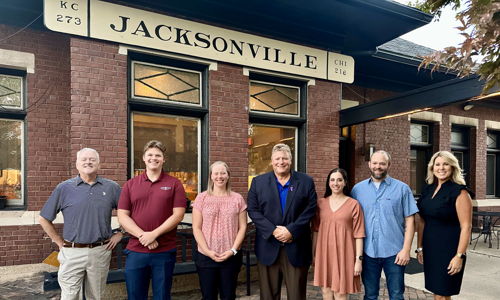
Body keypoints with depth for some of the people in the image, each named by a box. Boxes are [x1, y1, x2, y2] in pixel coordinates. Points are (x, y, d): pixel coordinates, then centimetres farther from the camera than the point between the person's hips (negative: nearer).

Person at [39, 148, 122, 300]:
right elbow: (44, 219, 5)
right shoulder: (64, 188, -2)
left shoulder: (112, 187, 0)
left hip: (101, 251, 1)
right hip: (72, 253, -1)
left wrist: (119, 234, 2)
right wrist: (60, 242, 2)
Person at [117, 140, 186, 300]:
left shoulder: (174, 184, 0)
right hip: (135, 251, 2)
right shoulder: (130, 184, 6)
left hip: (165, 251, -1)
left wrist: (154, 234, -16)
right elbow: (122, 216, 0)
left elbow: (178, 214, -7)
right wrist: (142, 236, -13)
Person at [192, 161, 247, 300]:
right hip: (205, 256, 0)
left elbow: (242, 227, 2)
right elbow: (196, 228, -2)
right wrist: (207, 251, -11)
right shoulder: (201, 198, 0)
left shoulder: (237, 198, 2)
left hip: (231, 256, 1)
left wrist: (233, 249, -9)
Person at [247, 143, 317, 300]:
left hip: (296, 248, 0)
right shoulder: (258, 182, 4)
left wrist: (291, 230, -13)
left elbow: (310, 210, -3)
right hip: (268, 247, 1)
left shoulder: (306, 182, 4)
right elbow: (253, 210, -2)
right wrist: (273, 231, -13)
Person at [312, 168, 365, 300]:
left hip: (343, 254, -3)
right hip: (324, 253, 3)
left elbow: (358, 235, -4)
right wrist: (313, 253, 10)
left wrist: (359, 259, -6)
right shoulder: (321, 203, 4)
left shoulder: (353, 204, -5)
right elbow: (315, 230, 9)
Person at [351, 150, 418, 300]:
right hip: (367, 252, 2)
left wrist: (406, 249, -8)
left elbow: (409, 220, -2)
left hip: (394, 252, -1)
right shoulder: (358, 189, 3)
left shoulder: (402, 188, -2)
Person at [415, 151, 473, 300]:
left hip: (449, 249, -5)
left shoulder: (460, 192, -11)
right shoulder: (427, 190, 7)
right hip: (430, 249, 6)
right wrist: (419, 247, 10)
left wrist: (460, 256, -17)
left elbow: (466, 227, -14)